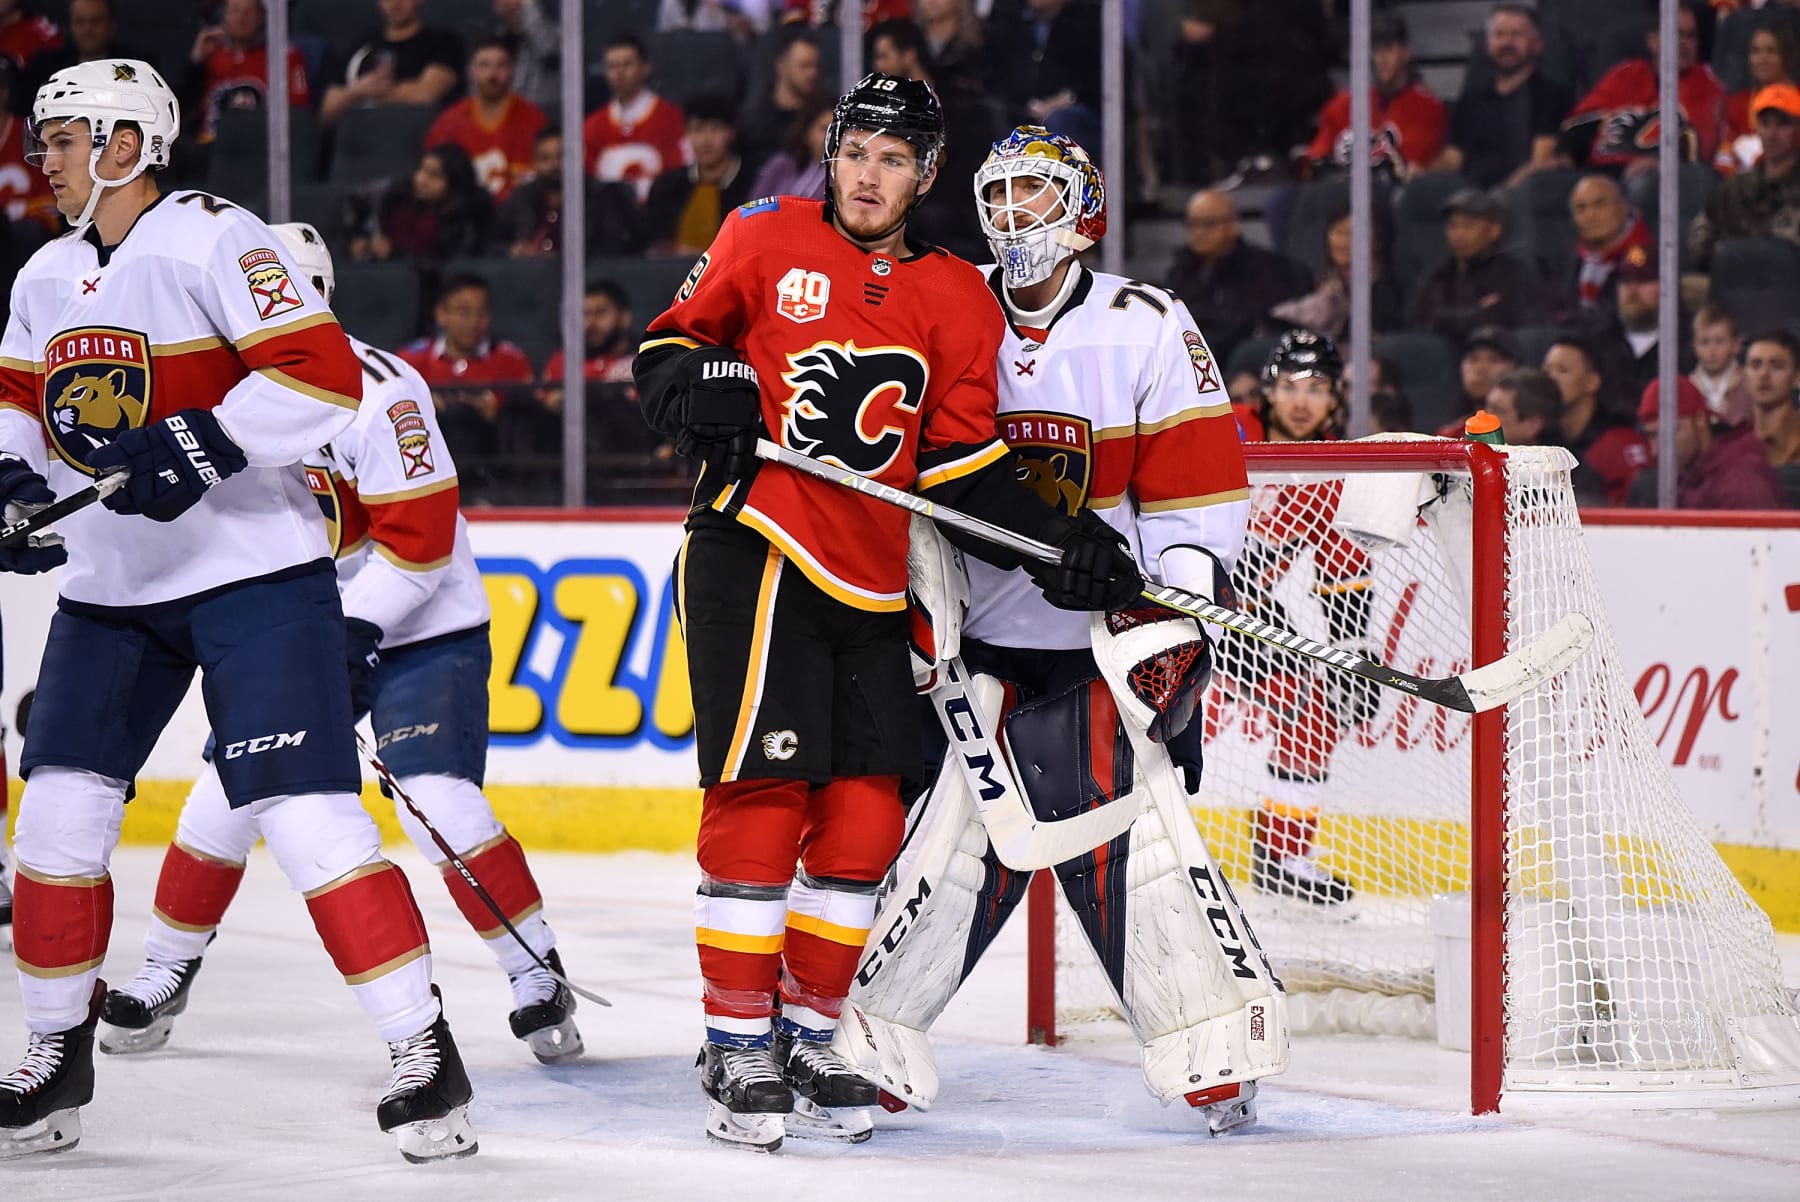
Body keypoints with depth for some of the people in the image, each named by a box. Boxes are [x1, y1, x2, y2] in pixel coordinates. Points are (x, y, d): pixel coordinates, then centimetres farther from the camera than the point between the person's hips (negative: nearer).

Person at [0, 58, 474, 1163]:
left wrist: (202, 446, -29)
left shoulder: (213, 241, -14)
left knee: (305, 811, -15)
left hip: (252, 573, -8)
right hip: (110, 584, 8)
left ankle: (425, 1050, -10)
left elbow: (324, 375, -21)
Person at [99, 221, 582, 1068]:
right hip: (302, 630, 7)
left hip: (421, 626, -7)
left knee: (440, 804, -20)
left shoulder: (380, 391, -22)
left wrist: (354, 629, -27)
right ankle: (165, 973, 15)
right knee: (230, 790, 1)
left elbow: (419, 535, -24)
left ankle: (539, 976, -9)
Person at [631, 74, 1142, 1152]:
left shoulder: (958, 301, 10)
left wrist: (1060, 543, -1)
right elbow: (669, 343, 7)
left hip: (871, 584, 4)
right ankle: (739, 1045, -3)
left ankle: (812, 1035, 16)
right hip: (753, 550, -4)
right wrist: (690, 387, -16)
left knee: (866, 809, 2)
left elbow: (964, 466, 10)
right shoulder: (767, 239, 2)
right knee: (763, 792, -10)